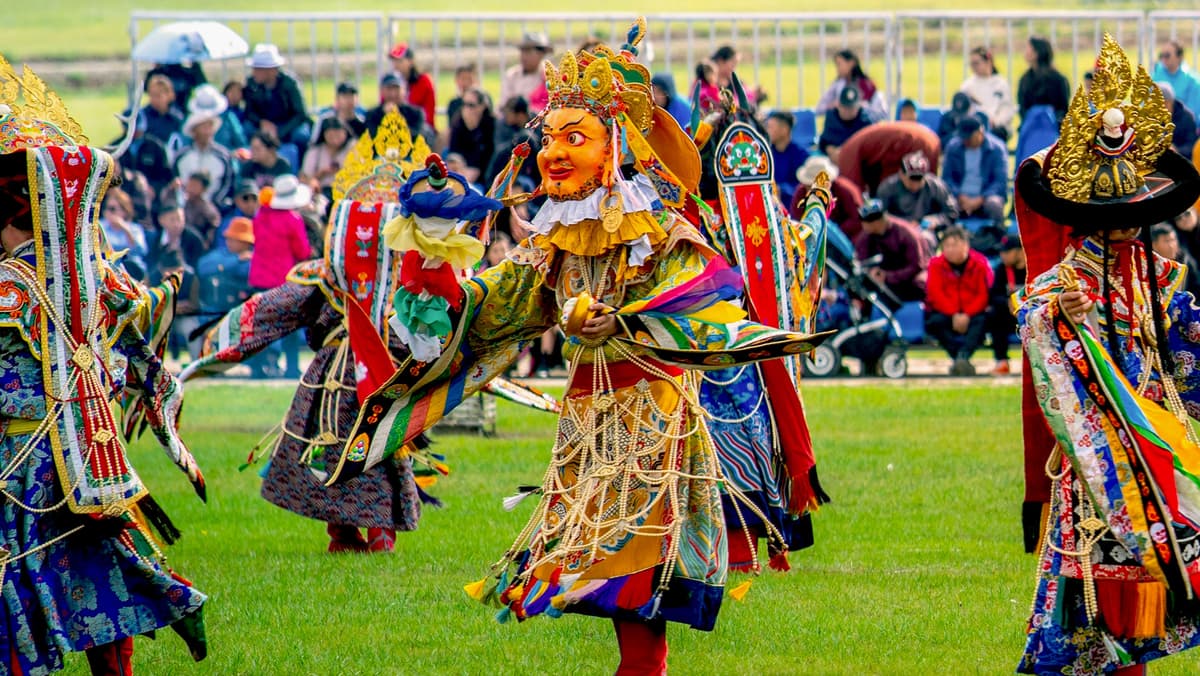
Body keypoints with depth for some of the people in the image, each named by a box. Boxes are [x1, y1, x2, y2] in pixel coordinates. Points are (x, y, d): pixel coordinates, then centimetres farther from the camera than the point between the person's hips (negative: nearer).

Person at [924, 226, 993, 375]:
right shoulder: (937, 264, -2)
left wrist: (967, 315, -23)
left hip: (973, 314, -1)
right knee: (935, 322, -33)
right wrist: (954, 315, -22)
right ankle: (963, 362, -41)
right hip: (945, 311, 1)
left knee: (982, 320, -35)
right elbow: (936, 294, -10)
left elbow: (984, 294, -10)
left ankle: (962, 357, -53)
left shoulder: (980, 264, -5)